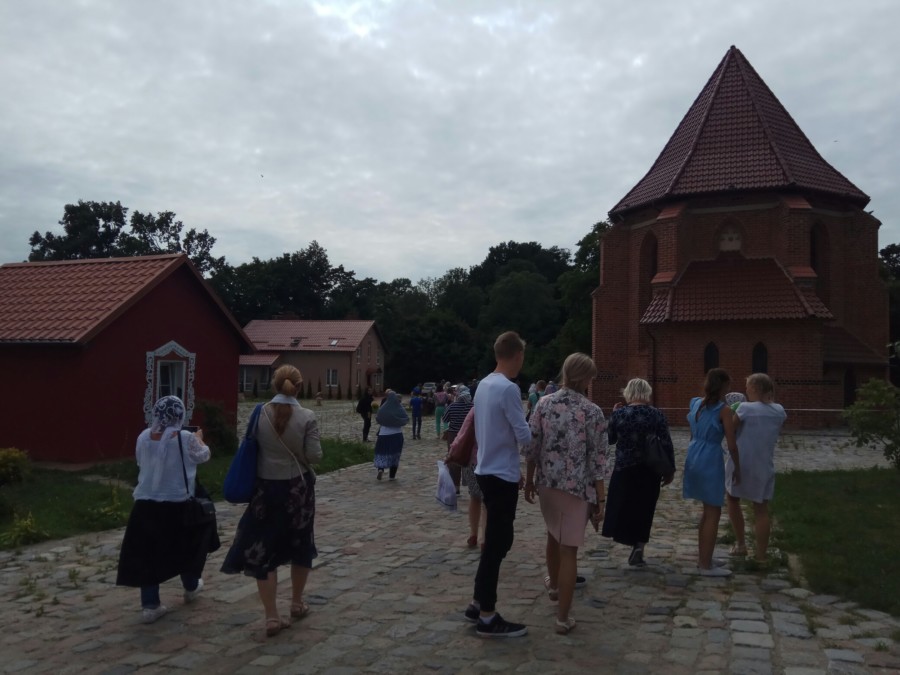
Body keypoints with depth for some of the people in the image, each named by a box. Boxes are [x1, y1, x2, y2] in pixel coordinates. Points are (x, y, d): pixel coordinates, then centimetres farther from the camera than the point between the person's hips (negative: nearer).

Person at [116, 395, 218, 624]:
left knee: (148, 554, 8)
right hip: (178, 506, -3)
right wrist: (199, 440, 25)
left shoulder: (144, 437, -2)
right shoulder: (186, 439, -14)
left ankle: (150, 605, 8)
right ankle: (191, 588, 38)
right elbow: (203, 456, 5)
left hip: (146, 506, 3)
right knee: (188, 546, 20)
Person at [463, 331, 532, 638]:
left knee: (496, 539, 17)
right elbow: (524, 436, -17)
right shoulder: (509, 389, -19)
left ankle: (478, 603, 25)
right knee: (497, 542, -1)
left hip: (488, 470, 9)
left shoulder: (483, 385, 8)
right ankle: (487, 618, 7)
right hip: (501, 475, -9)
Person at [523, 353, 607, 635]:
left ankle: (554, 584, 49)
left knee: (553, 535, 27)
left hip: (547, 482, 4)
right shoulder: (592, 412, -11)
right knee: (569, 548, 2)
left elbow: (531, 447, 0)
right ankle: (563, 617, 7)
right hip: (577, 486, -4)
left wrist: (529, 481, 12)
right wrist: (601, 497, -4)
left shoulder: (544, 403, -3)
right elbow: (597, 459, -10)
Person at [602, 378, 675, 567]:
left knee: (622, 507, 16)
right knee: (644, 509, 13)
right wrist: (670, 470, 4)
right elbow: (667, 445, -6)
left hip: (624, 468, -1)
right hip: (649, 470, 1)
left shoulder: (619, 413, -7)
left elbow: (609, 440, 5)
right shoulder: (657, 415, -5)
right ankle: (638, 547, 12)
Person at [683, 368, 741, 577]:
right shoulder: (724, 410, -12)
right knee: (713, 512, 3)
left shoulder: (696, 403, 9)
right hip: (711, 460, -7)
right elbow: (731, 445, -11)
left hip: (694, 458, 7)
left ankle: (702, 557, 28)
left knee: (708, 509, 20)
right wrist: (737, 468, 2)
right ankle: (706, 565, 8)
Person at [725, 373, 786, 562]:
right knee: (761, 510, 9)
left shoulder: (746, 408, -14)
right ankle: (761, 555, 10)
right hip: (764, 467, 3)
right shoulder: (779, 411, 0)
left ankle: (741, 545, 22)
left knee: (733, 500, 20)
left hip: (741, 464, -3)